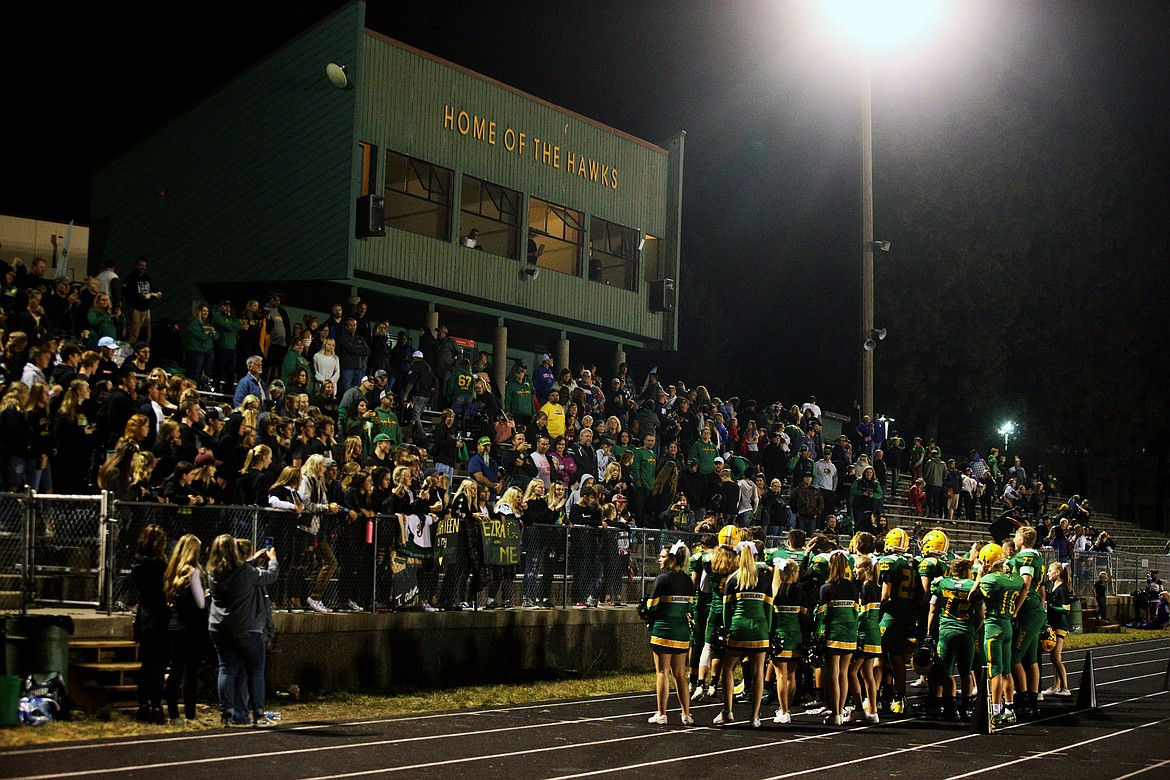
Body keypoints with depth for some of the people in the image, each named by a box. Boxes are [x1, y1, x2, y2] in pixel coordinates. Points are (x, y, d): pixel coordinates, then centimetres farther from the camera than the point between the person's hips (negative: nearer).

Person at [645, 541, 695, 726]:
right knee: (680, 674, 12)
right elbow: (690, 607, 9)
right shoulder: (687, 581, 7)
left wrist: (651, 624, 9)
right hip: (683, 632, 6)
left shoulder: (662, 579, -11)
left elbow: (651, 606, -8)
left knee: (662, 672, 1)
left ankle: (661, 714, 4)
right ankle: (686, 714, 12)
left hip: (663, 629, -6)